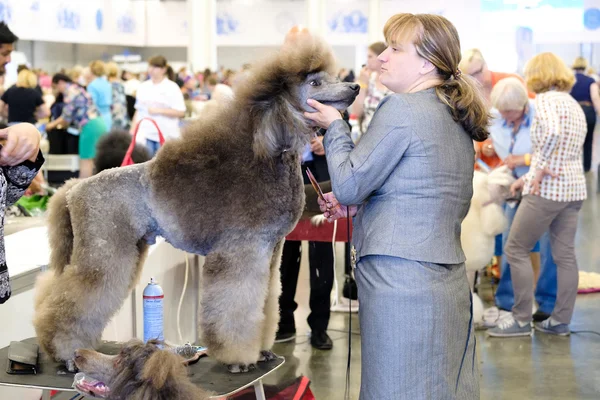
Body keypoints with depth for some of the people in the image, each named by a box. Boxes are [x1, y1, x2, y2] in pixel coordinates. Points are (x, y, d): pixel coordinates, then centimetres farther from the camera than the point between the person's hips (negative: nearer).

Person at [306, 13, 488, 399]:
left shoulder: (402, 108, -11)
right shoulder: (460, 121, 14)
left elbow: (348, 185, -10)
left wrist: (335, 126, 6)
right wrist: (363, 203, 17)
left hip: (400, 280, -9)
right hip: (452, 284, 9)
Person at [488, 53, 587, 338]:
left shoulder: (545, 99, -10)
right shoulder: (574, 104, 17)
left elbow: (552, 133, -30)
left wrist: (539, 173, -20)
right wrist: (529, 178, 16)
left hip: (548, 189, -8)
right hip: (574, 188, 9)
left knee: (516, 250, 2)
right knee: (565, 255, 11)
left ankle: (522, 320, 5)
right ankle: (560, 321, 18)